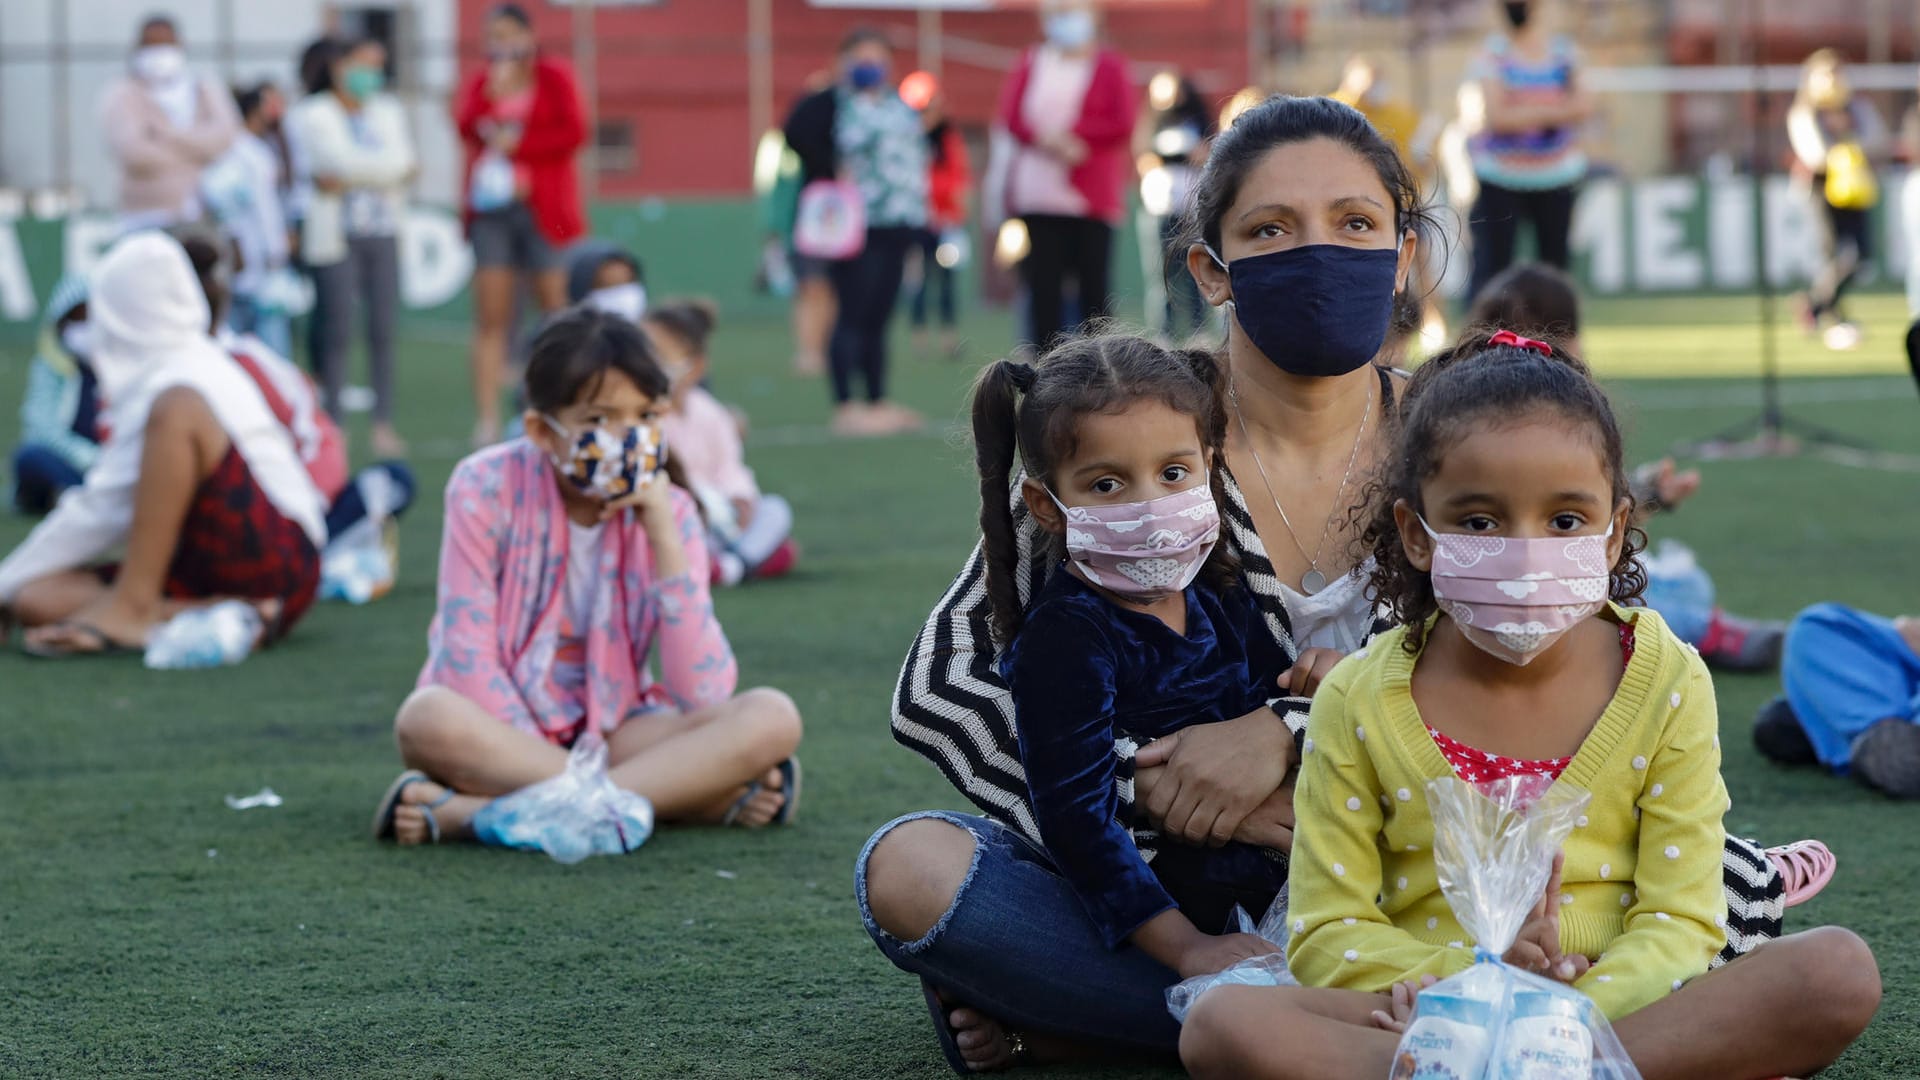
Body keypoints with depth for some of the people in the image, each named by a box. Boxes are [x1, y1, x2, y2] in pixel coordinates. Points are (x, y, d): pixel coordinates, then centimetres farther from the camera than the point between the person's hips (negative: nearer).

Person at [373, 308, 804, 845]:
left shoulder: (669, 513, -4)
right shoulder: (487, 489, -11)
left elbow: (705, 698, -14)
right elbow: (467, 660, -14)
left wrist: (664, 537, -19)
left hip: (612, 732, 3)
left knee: (772, 718, -24)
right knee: (429, 720, -37)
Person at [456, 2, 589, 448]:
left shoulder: (554, 77, 5)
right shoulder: (480, 82, 13)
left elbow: (574, 131, -6)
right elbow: (465, 126, -3)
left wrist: (517, 143, -8)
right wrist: (493, 92, -16)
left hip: (541, 207, -2)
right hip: (491, 209, 2)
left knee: (556, 309, -3)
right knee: (490, 317, -4)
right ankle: (487, 419, -6)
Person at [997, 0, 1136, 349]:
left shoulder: (1110, 67, 5)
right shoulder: (1031, 64, 13)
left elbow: (1122, 125, -5)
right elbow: (1012, 116, 2)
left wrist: (1067, 134, -12)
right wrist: (1046, 139, -16)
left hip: (1091, 199, -2)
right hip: (1037, 198, 2)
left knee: (1094, 287, -1)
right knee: (1043, 287, 0)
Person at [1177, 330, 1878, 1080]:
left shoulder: (1666, 681, 2)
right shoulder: (1359, 701, 1)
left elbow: (1680, 923, -3)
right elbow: (1327, 933, 0)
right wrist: (1468, 977, -20)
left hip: (1616, 1000, 1)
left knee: (1841, 973, -25)